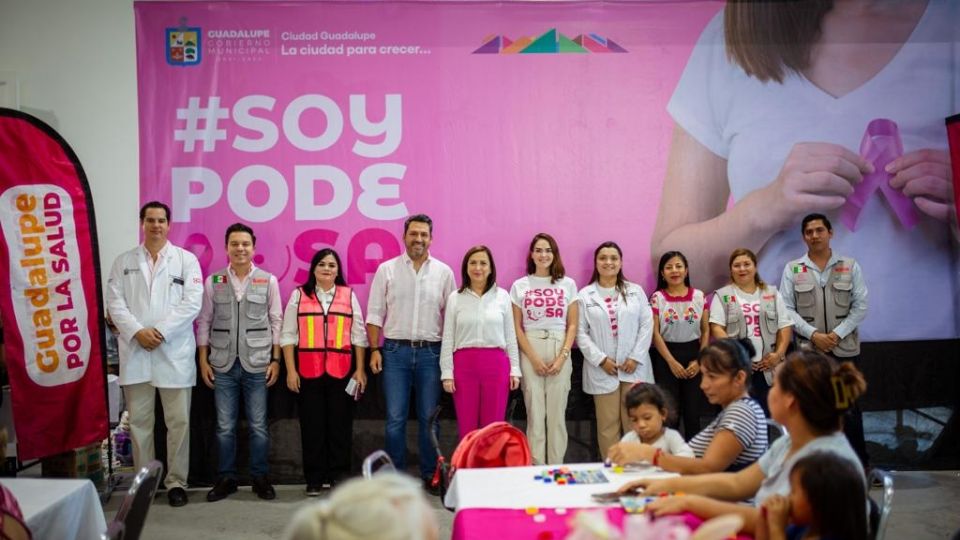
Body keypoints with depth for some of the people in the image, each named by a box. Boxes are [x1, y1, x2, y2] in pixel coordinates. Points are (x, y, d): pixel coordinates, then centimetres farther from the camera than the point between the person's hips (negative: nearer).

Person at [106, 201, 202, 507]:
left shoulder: (186, 259, 4)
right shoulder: (124, 262, 11)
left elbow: (192, 303, -5)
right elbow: (115, 303, 3)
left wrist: (160, 331, -13)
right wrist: (137, 332, -11)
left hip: (174, 353, -2)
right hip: (135, 352, 2)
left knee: (178, 422, 2)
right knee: (139, 421, 8)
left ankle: (176, 482, 12)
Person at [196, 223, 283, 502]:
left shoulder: (268, 281, 2)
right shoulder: (213, 281, 4)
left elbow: (276, 322, 3)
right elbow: (204, 322, 7)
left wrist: (276, 360, -1)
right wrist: (203, 360, 3)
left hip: (257, 363, -1)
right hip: (223, 364, 1)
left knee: (258, 426, 5)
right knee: (225, 426, 7)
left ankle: (260, 477, 18)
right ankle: (226, 478, 20)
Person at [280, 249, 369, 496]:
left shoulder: (349, 295, 9)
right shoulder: (299, 295, 7)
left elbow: (358, 335, 9)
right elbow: (288, 335, 5)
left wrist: (360, 369, 3)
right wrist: (291, 370, -2)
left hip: (341, 371, 1)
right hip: (308, 371, 0)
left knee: (340, 424, 3)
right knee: (312, 425, 4)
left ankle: (339, 477, 14)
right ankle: (314, 479, 13)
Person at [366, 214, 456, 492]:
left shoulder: (443, 272, 5)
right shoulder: (387, 270, 4)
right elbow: (375, 314, 5)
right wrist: (374, 350, -2)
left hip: (431, 352, 1)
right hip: (396, 351, 0)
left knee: (429, 418, 6)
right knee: (395, 418, 2)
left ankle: (430, 475, 17)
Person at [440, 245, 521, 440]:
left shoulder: (503, 296, 5)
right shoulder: (455, 298, 4)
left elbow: (510, 335, 7)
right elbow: (448, 338, 4)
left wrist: (514, 369, 4)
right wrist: (447, 372, -1)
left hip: (496, 364, 0)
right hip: (464, 364, 0)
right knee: (466, 427, 6)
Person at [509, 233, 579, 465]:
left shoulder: (568, 284, 7)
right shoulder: (519, 286, 6)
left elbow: (573, 325, 5)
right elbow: (517, 327, 3)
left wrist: (562, 357, -7)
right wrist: (534, 358, -7)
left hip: (560, 350, 0)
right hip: (530, 352, 0)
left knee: (557, 413, 3)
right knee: (535, 412, 1)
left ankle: (556, 467, 12)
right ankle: (536, 467, 8)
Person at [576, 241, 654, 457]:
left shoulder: (636, 291, 9)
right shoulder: (585, 295, 4)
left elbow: (647, 324, 3)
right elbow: (581, 332, -1)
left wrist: (636, 357, -7)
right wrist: (600, 359, -10)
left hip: (634, 367, 1)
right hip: (602, 369, -1)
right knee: (608, 425, 4)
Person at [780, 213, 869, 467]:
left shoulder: (850, 266, 5)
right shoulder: (792, 269, 3)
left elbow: (860, 306, 1)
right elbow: (786, 309, -2)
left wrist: (837, 334, -10)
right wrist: (813, 334, -13)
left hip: (845, 349, 0)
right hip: (807, 349, 0)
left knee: (849, 408, 3)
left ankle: (860, 464, 14)